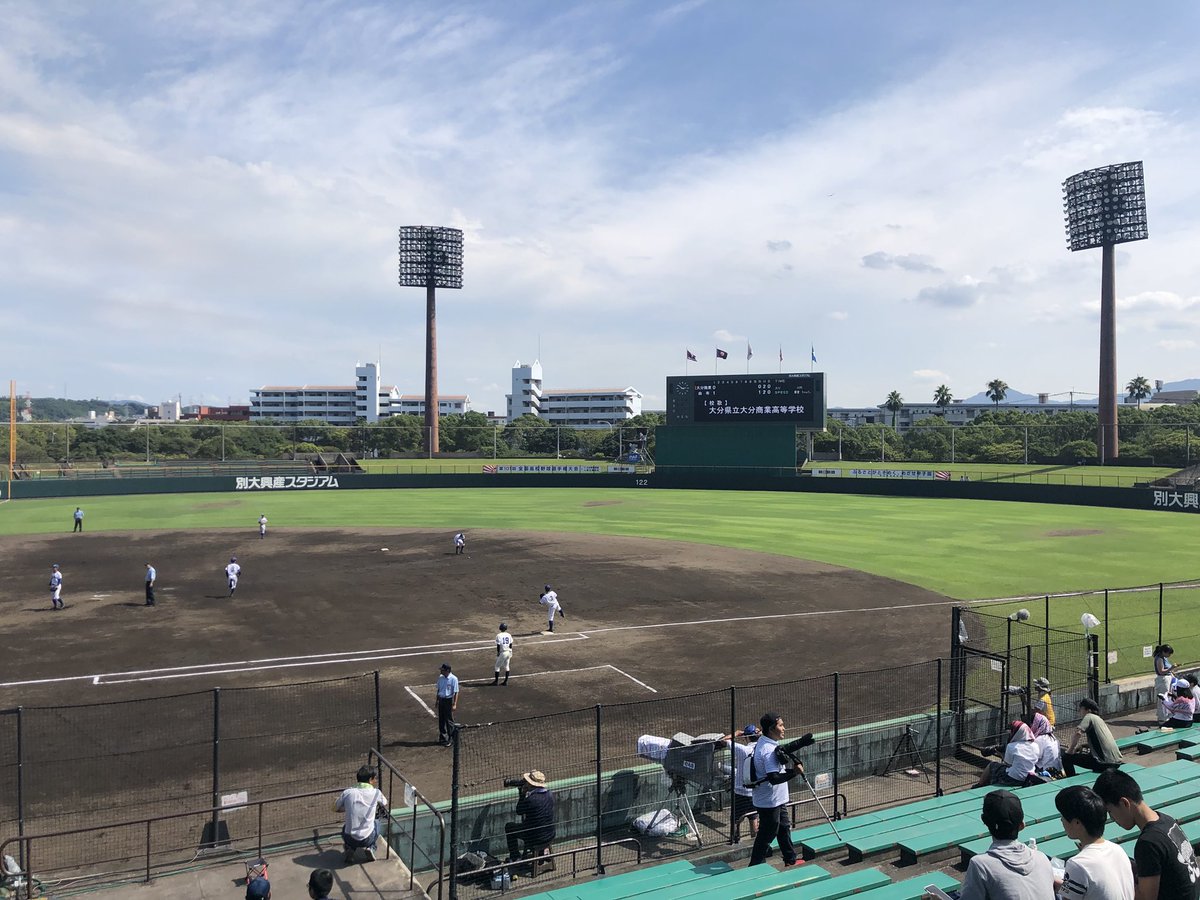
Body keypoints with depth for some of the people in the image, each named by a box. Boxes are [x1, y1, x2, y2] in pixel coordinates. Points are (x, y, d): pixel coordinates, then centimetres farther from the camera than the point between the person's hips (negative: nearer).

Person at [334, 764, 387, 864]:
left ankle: (350, 850, 15)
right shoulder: (376, 793, -6)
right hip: (367, 839, -1)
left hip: (349, 839, 1)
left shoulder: (347, 792, -5)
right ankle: (371, 848, 14)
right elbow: (385, 805, 16)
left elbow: (335, 809, 13)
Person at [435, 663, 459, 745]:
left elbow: (456, 692, -13)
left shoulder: (453, 679, -14)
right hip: (441, 700, 6)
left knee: (449, 721, 1)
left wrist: (455, 704, -17)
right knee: (441, 720, 12)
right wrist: (437, 700, 16)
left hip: (449, 700, -6)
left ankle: (450, 739, 11)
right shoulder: (440, 677, 3)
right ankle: (442, 738, 25)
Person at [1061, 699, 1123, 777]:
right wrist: (1078, 747, 23)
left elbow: (1078, 733, -21)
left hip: (1105, 763, -10)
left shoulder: (1089, 717, -4)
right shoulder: (1099, 719, 22)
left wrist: (1071, 749, -8)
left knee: (1066, 757, -7)